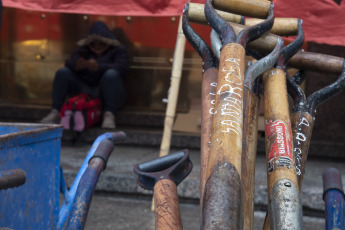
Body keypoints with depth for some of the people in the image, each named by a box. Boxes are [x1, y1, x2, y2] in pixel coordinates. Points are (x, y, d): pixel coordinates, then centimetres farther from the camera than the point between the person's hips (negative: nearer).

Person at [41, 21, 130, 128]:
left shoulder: (119, 50, 1)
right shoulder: (84, 50, 13)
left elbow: (122, 68, -19)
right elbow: (69, 63, -2)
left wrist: (99, 67, -32)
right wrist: (77, 65, -28)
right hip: (84, 91, 4)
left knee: (111, 74, -32)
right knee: (63, 72, -10)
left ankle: (109, 114, -38)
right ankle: (55, 112, -21)